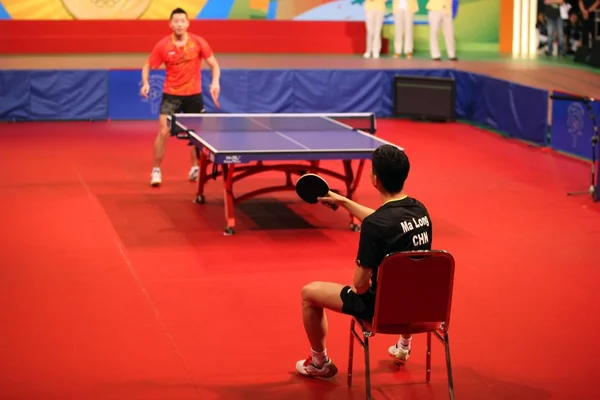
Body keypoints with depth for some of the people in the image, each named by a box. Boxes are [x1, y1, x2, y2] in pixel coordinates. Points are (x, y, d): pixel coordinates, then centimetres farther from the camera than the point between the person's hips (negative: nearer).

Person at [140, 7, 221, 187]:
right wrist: (145, 83, -18)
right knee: (163, 132, -10)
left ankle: (195, 168, 32)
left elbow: (214, 65, -3)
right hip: (171, 94, -1)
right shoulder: (162, 45, -10)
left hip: (194, 94, 1)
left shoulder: (198, 42, -9)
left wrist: (215, 82, -20)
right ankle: (156, 171, 2)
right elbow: (147, 66, 1)